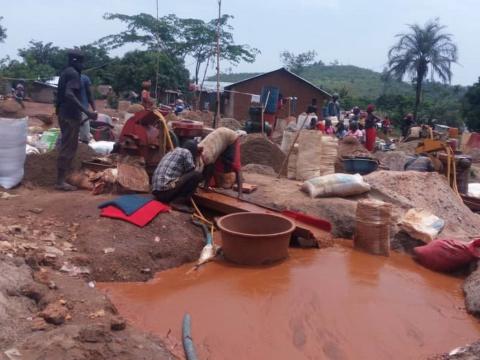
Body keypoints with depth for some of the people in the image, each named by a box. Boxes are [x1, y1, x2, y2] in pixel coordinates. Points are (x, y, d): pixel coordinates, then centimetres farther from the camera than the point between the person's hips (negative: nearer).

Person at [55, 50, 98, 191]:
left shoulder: (65, 72, 17)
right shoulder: (73, 73, -13)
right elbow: (69, 94, -27)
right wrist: (86, 112, -33)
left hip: (63, 113, 10)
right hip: (71, 115, -10)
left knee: (66, 146, 15)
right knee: (68, 147, -6)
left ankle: (61, 178, 19)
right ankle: (60, 181, -4)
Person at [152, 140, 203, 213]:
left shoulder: (172, 152, 27)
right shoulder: (186, 152, 3)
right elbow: (191, 170, 4)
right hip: (166, 190, -9)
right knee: (197, 175, -5)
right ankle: (178, 202, -9)